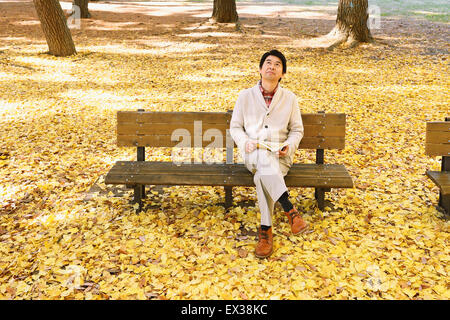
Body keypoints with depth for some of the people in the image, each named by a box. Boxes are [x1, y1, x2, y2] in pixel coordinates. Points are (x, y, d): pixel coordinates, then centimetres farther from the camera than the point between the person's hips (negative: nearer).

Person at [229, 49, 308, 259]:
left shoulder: (289, 98, 10)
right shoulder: (245, 96, 9)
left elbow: (297, 130, 15)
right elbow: (235, 127, 12)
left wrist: (289, 146, -7)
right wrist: (245, 142, -10)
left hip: (280, 157, 0)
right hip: (253, 155, 0)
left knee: (262, 177, -36)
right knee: (264, 157, -40)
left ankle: (265, 230, -30)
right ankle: (289, 209, -41)